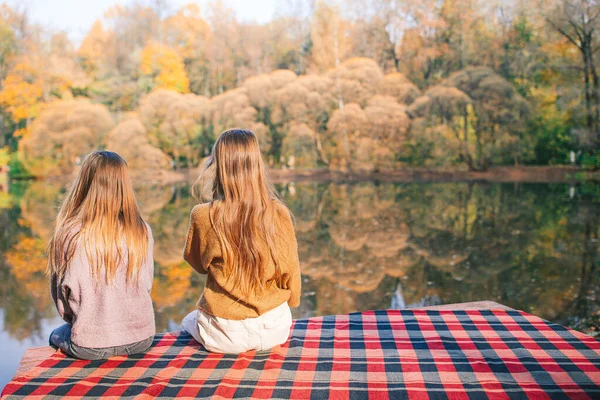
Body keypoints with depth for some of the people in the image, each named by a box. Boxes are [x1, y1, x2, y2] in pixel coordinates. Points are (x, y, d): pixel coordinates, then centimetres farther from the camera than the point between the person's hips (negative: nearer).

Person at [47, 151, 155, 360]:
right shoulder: (141, 232, -9)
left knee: (57, 335, 29)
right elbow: (146, 286, 2)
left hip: (91, 347, -2)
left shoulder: (70, 236, -16)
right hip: (141, 340, 3)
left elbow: (63, 297, -5)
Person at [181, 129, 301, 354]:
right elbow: (290, 271, -1)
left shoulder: (203, 216, -15)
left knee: (189, 321, 34)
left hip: (223, 336, -1)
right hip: (274, 330, 2)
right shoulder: (278, 213, -13)